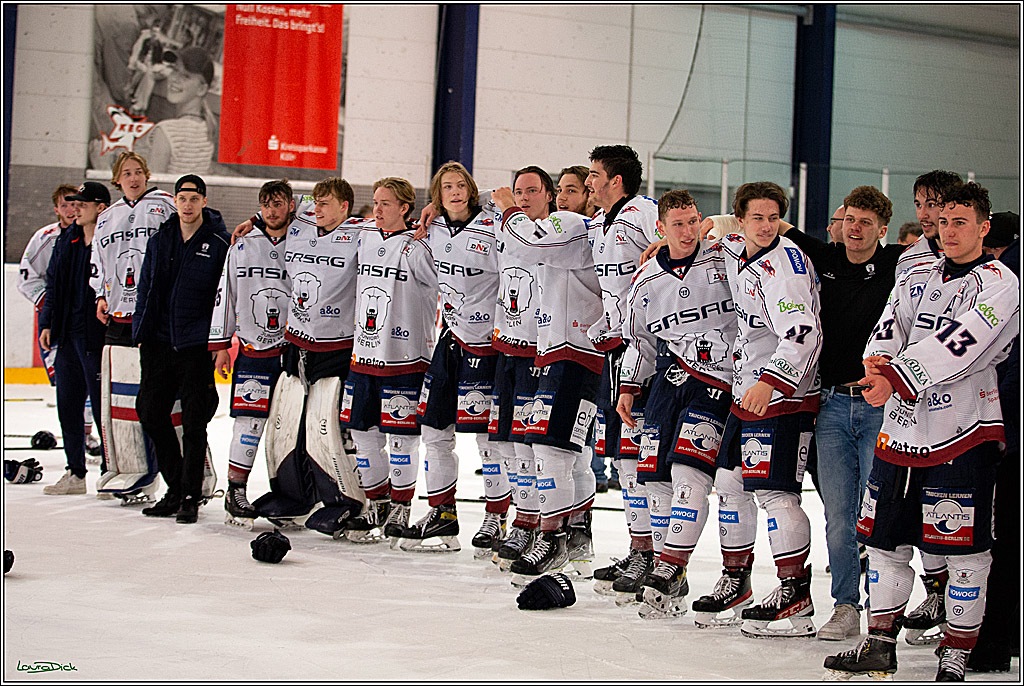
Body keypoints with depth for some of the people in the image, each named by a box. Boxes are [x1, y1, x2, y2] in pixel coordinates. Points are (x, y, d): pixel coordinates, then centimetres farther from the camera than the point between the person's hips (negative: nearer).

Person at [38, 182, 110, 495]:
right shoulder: (67, 241, 14)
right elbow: (53, 284, 20)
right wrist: (47, 324, 13)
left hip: (96, 335, -8)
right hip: (68, 334, 8)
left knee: (102, 405, -3)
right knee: (67, 404, 10)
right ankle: (76, 474, 19)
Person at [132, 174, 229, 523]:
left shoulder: (219, 244, -4)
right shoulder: (159, 240, 10)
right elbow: (145, 288, 16)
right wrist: (141, 333, 10)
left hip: (197, 345, -5)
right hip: (160, 342, 5)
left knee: (193, 422, -3)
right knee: (151, 413, 7)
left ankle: (190, 498, 6)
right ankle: (175, 490, 20)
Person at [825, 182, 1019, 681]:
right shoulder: (916, 279, 17)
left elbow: (957, 344, -18)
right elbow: (890, 326, 5)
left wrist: (896, 379, -26)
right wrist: (878, 360, -19)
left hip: (964, 434, -6)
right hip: (901, 431, 6)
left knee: (964, 553, -5)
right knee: (885, 540, 10)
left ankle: (956, 657, 5)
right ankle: (880, 644, 22)